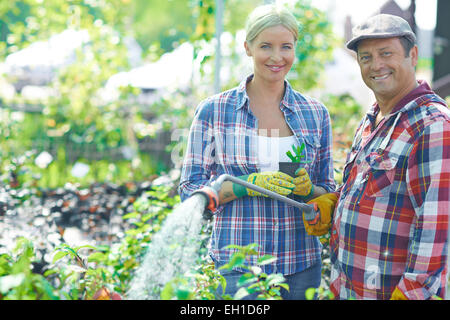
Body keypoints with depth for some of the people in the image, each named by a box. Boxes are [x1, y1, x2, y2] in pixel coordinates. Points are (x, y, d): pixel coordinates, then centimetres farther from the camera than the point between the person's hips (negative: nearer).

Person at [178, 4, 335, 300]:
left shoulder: (316, 114, 6)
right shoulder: (213, 111, -1)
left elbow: (328, 195, 11)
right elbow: (190, 191, -3)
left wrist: (306, 189, -11)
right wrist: (250, 185, -17)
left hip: (301, 264, 3)